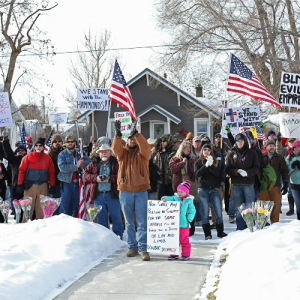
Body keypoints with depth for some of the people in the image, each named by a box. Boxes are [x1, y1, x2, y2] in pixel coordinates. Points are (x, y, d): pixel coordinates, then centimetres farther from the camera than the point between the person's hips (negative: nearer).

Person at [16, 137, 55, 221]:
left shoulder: (47, 158, 10)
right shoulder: (28, 157, 2)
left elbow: (51, 173, 13)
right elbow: (22, 170, 1)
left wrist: (52, 186, 7)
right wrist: (20, 185, -5)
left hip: (43, 186, 2)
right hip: (30, 185, -2)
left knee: (41, 208, 3)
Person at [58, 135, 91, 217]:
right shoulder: (62, 154, 2)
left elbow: (89, 162, -1)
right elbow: (62, 167, -15)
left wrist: (81, 163, -20)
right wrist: (76, 166, -17)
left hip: (78, 183, 3)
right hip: (67, 183, -3)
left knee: (77, 206, 9)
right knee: (65, 206, 0)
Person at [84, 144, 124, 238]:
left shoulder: (116, 163, 1)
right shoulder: (94, 164, 12)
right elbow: (85, 174, 7)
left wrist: (109, 178, -20)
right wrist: (96, 178, -9)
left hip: (112, 194, -3)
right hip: (98, 195, 3)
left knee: (116, 217, 1)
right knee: (101, 218, 10)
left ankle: (118, 237, 10)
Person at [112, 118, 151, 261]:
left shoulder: (142, 152, 5)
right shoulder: (122, 152, 8)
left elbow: (145, 146, -17)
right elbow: (115, 148, -13)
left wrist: (136, 133, -32)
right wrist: (118, 135, -31)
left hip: (141, 192, -2)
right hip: (125, 191, 2)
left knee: (142, 223, -4)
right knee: (129, 222, 10)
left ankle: (143, 249, -3)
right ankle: (132, 247, 19)